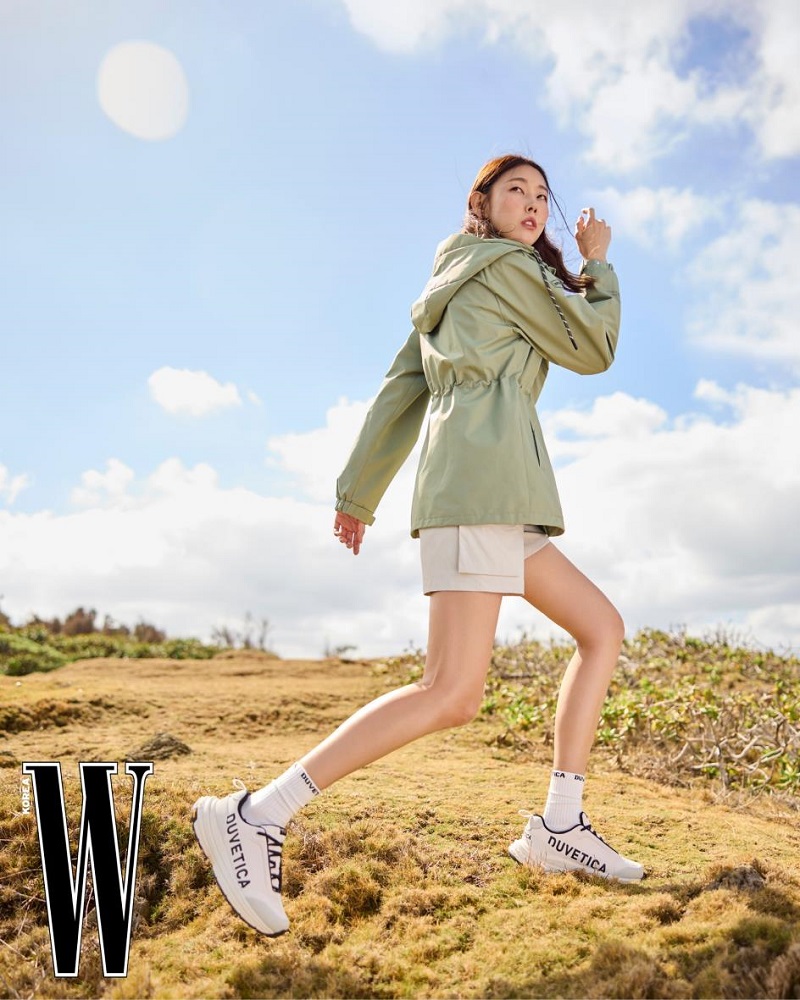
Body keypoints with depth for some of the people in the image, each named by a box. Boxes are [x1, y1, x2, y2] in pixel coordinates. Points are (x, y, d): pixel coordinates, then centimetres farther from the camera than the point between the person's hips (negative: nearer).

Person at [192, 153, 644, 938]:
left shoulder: (449, 295, 30)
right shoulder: (503, 266, 5)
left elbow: (397, 394, 22)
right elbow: (592, 350, 7)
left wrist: (357, 492, 18)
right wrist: (597, 264, 22)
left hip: (493, 500, 10)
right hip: (482, 478, -10)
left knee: (603, 629, 12)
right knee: (452, 695, -18)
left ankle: (559, 826, 7)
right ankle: (255, 818, -19)